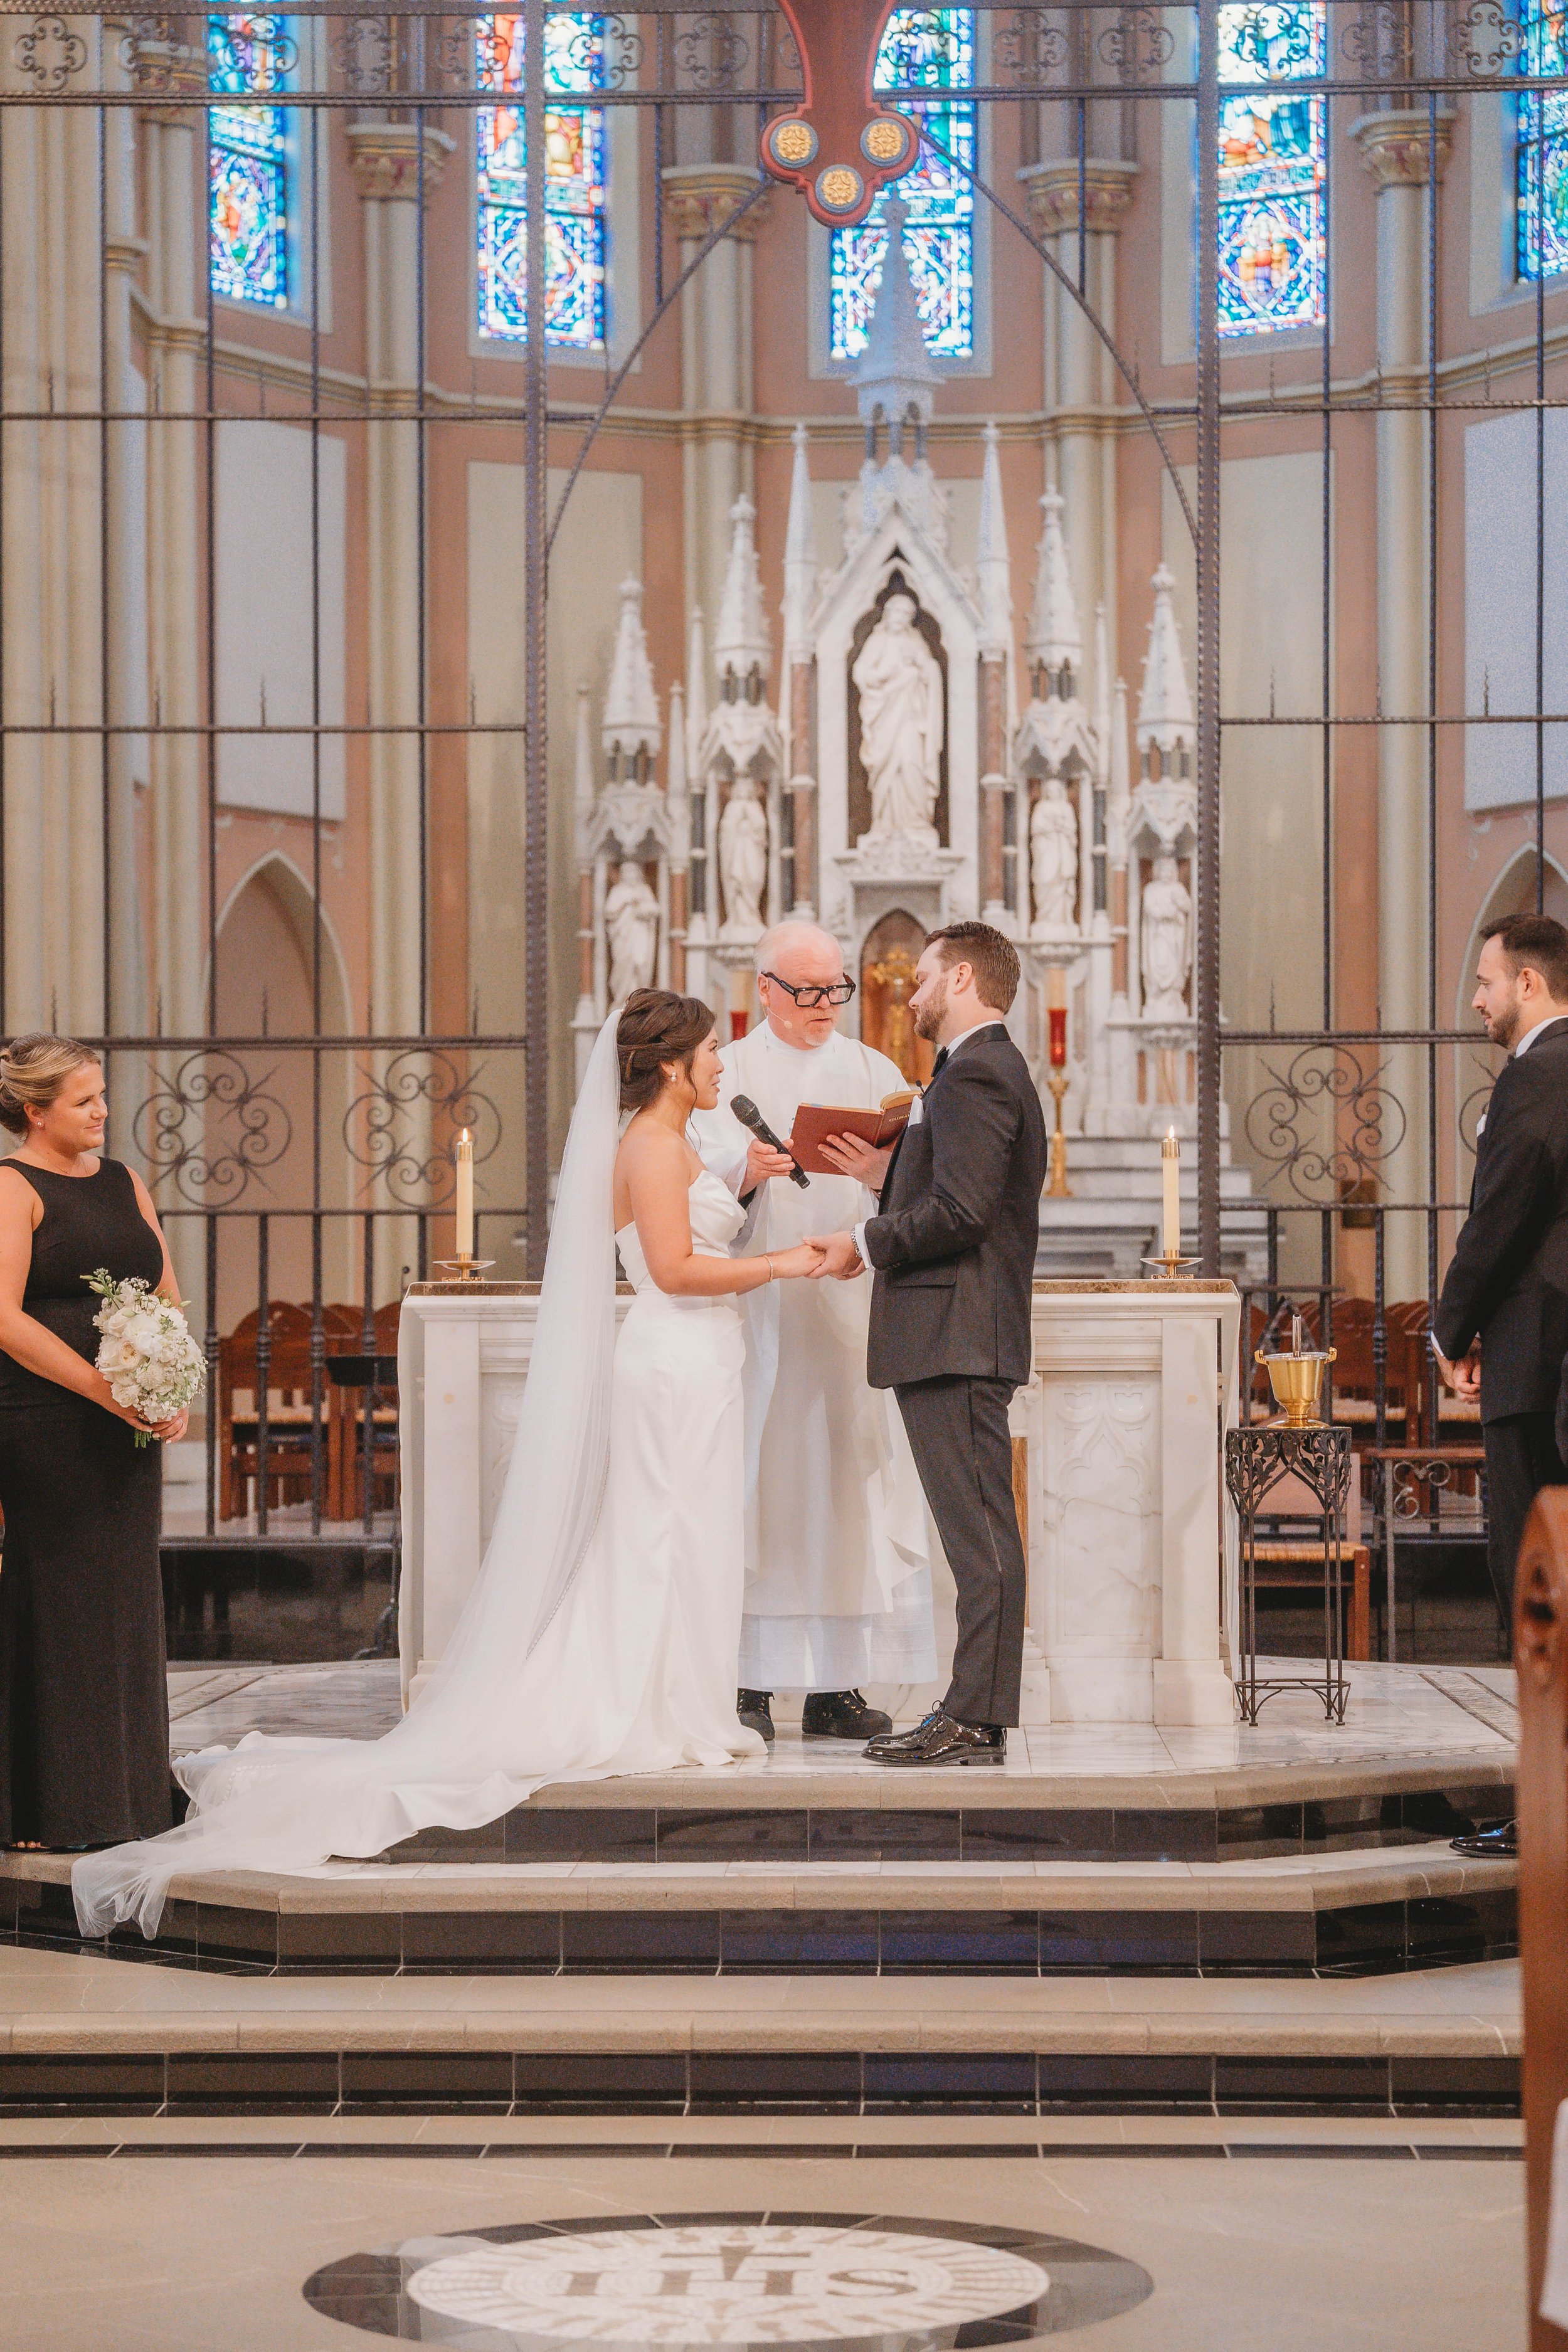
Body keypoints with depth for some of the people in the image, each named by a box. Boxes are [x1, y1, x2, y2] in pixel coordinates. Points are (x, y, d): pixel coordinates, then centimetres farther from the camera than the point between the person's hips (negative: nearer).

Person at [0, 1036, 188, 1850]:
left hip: (127, 1434, 7)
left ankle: (123, 1794, 18)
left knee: (123, 1601, 10)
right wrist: (109, 1392, -19)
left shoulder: (123, 1182, 14)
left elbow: (167, 1296, 16)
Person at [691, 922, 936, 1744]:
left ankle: (836, 1685, 1)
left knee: (851, 1482, -2)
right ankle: (748, 1683, -3)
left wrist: (878, 1166, -22)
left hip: (851, 1303, 2)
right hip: (758, 1302, -2)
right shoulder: (729, 1073, 9)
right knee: (759, 1478, -5)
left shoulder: (872, 1072, 14)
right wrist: (750, 1169, -26)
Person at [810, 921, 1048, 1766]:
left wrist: (867, 1244, -11)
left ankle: (975, 1723, -9)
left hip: (955, 1338, -11)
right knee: (979, 1534, 10)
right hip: (961, 1338, 11)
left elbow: (960, 1210, -21)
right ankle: (974, 1710, 13)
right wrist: (887, 1177, 15)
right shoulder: (997, 1070, 21)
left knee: (979, 1533, -9)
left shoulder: (974, 1073, -12)